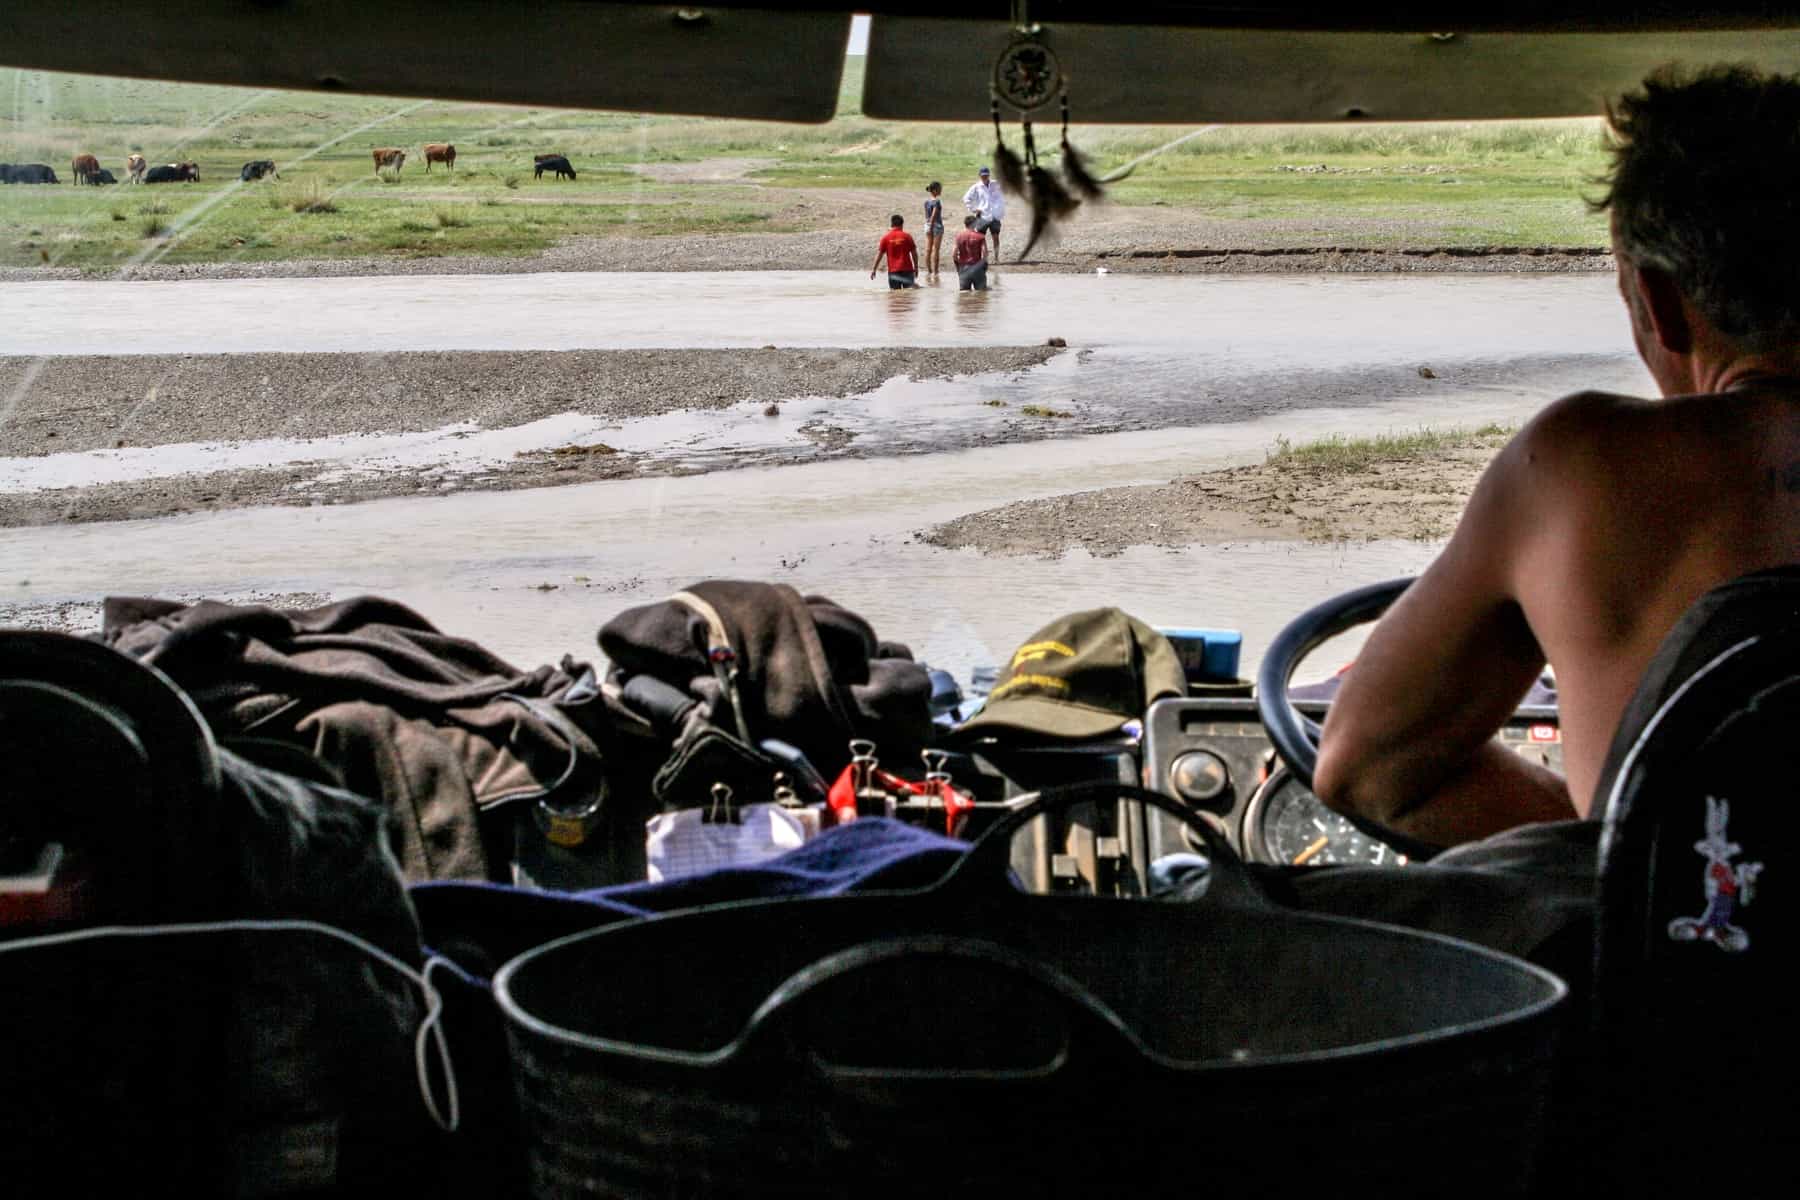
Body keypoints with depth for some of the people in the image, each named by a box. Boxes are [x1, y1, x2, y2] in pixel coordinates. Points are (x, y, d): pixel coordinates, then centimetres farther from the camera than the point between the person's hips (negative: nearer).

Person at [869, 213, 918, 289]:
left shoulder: (886, 237, 0)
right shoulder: (907, 236, 0)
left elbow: (879, 254, 1)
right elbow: (914, 253, 3)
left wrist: (874, 269, 8)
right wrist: (916, 267, 14)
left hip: (893, 271, 0)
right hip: (907, 269, 0)